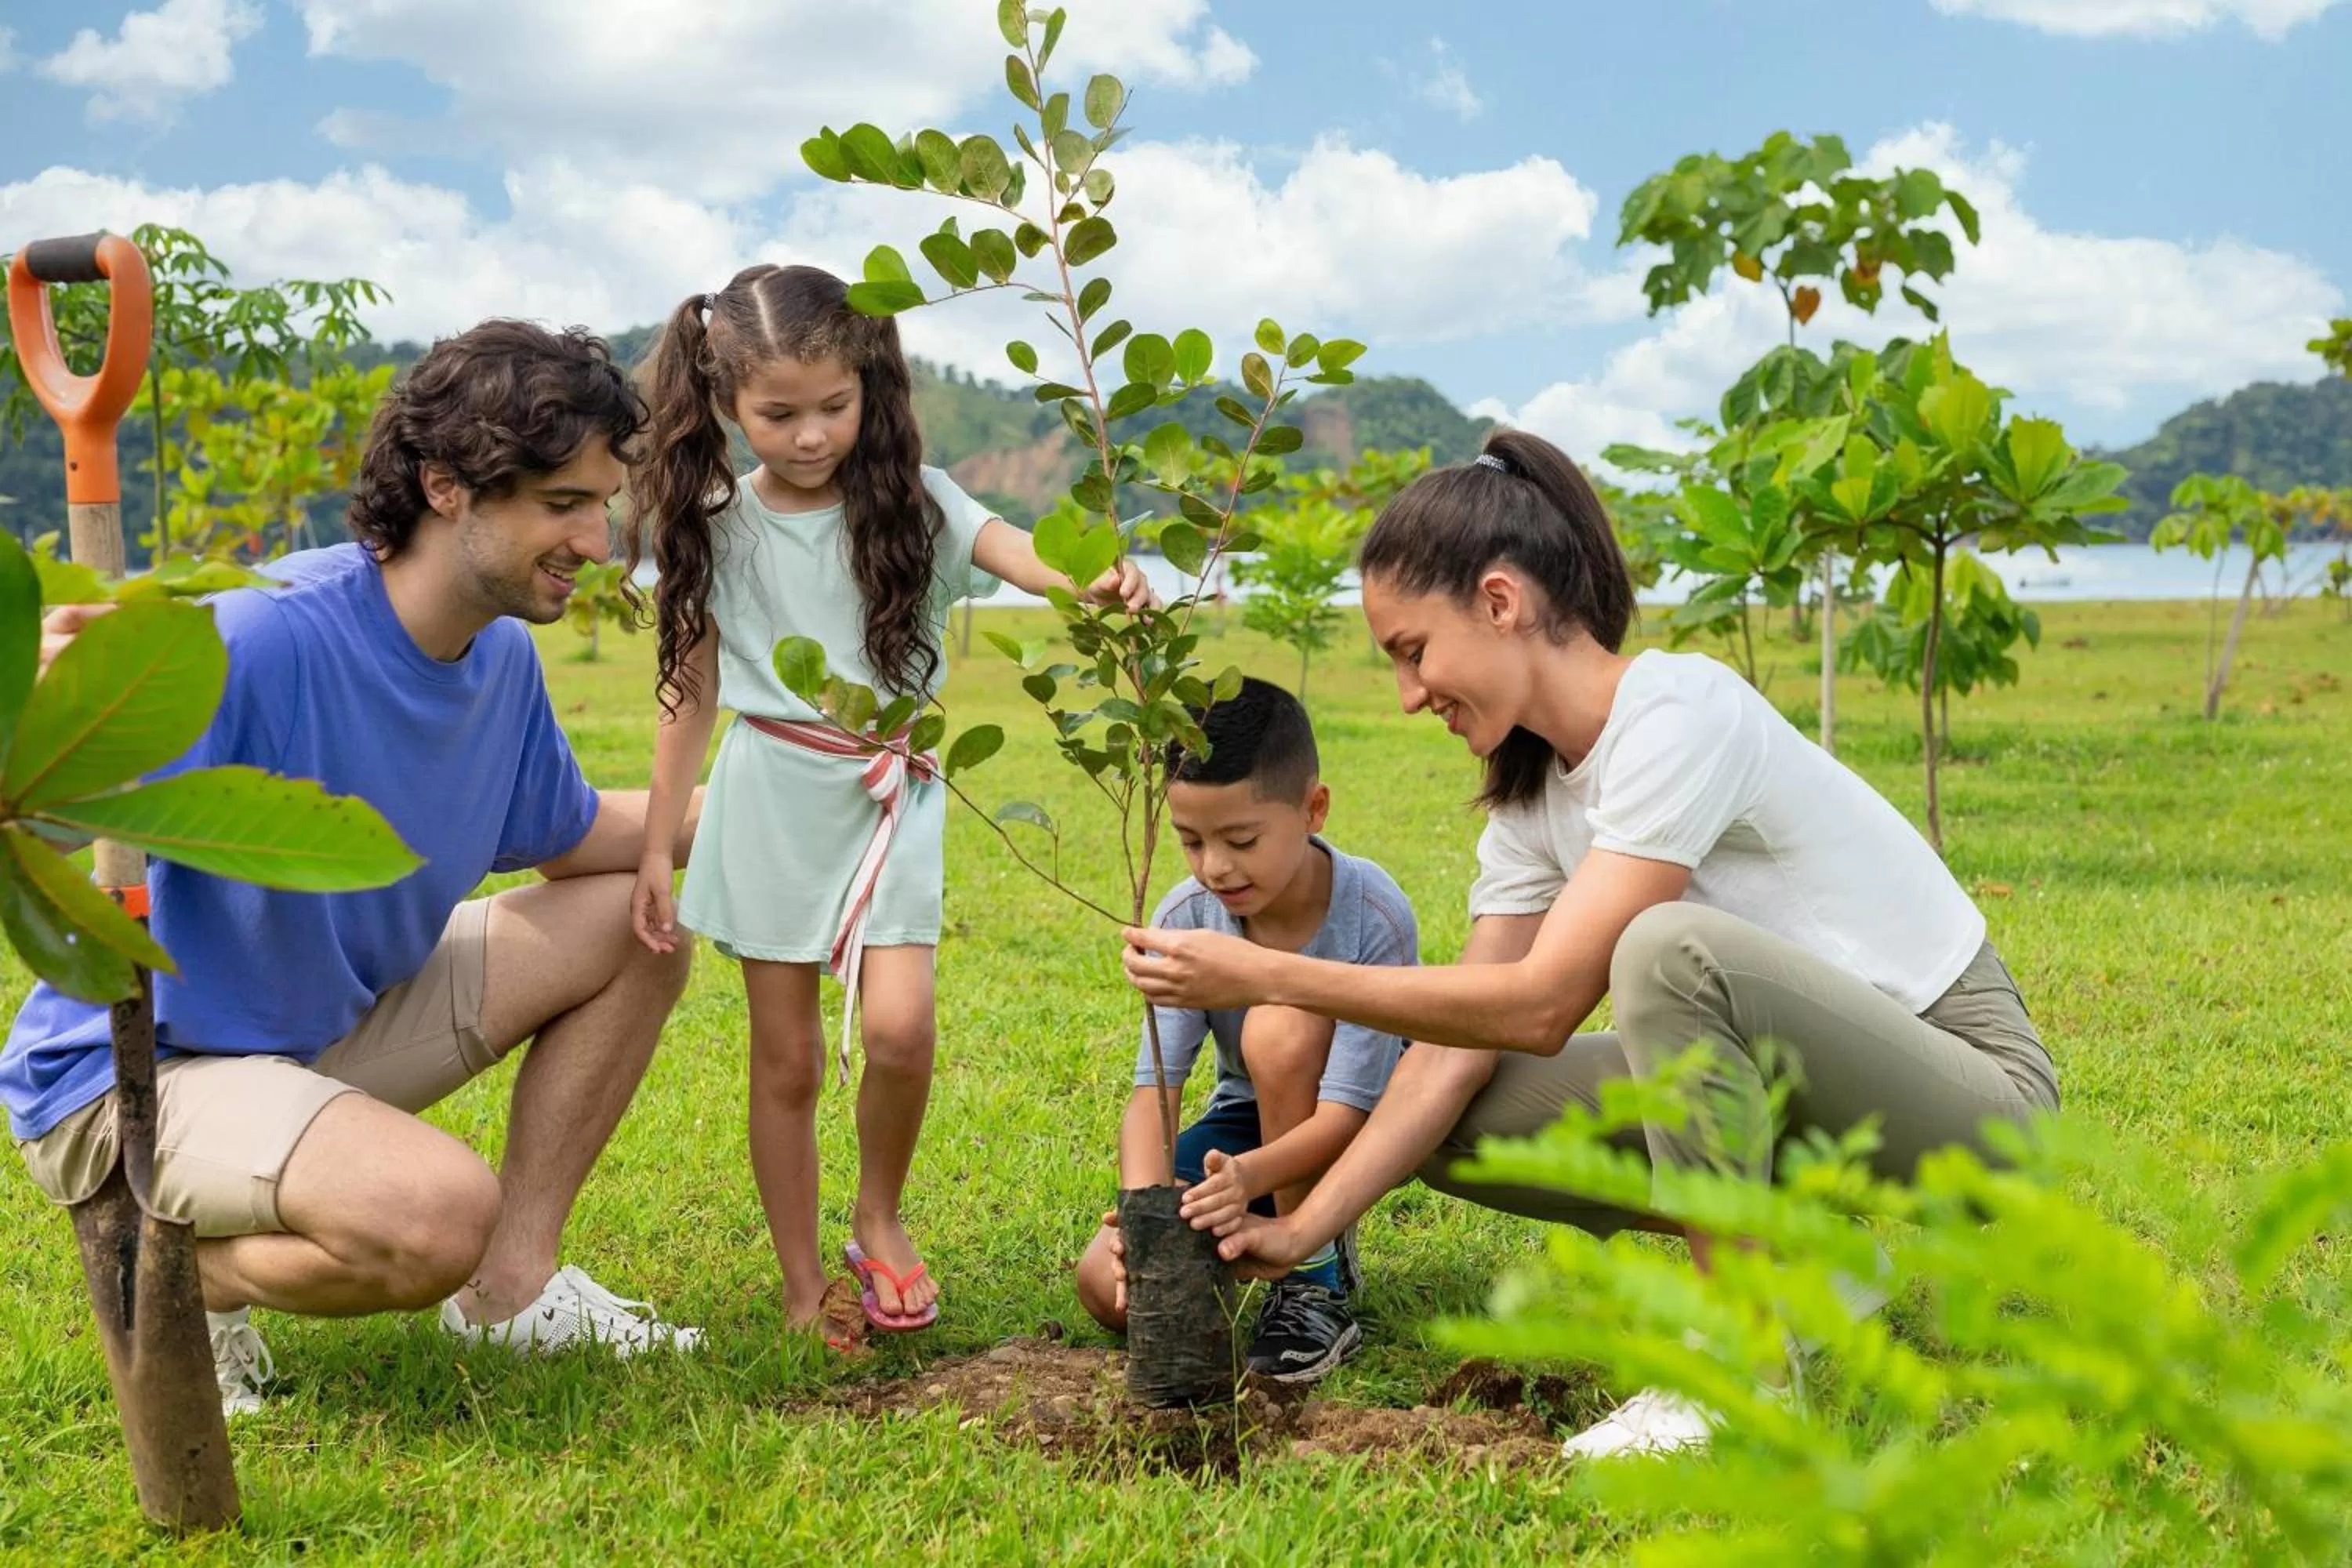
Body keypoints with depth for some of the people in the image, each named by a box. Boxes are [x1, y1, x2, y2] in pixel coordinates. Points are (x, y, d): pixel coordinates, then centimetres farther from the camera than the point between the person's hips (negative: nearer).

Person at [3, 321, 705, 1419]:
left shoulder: (503, 657, -1)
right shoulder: (261, 641, -29)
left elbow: (570, 836, 15)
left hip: (335, 1024, 9)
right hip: (133, 1073, -9)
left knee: (638, 923, 5)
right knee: (439, 1213, -35)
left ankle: (513, 1284, 10)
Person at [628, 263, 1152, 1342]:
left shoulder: (912, 504, -5)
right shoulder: (712, 530, -1)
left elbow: (1009, 549, -25)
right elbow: (691, 698, 4)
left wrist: (1089, 583, -47)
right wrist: (655, 851, 4)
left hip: (887, 797, -1)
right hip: (767, 801, 1)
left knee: (899, 1027, -17)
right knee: (786, 1059, 5)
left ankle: (879, 1219, 12)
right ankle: (803, 1288, 20)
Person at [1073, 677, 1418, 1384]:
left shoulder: (1374, 917, -28)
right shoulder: (1184, 917, -17)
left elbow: (1344, 1113, -31)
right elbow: (1153, 1089, -22)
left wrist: (1248, 1175, -51)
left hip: (1364, 1127, -3)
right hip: (1247, 1122, 4)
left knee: (1279, 1027, -35)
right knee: (1112, 1286, -17)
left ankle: (1317, 1278, -18)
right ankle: (1273, 1231, 12)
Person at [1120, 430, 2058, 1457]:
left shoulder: (1681, 713, -22)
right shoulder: (1532, 793, 3)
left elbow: (1539, 1005, -27)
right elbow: (1460, 1046, -3)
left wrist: (1267, 975, -25)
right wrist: (1304, 1228, -13)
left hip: (1969, 1085, -8)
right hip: (1780, 1085, 8)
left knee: (1671, 947, -35)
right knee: (1460, 1122, -7)